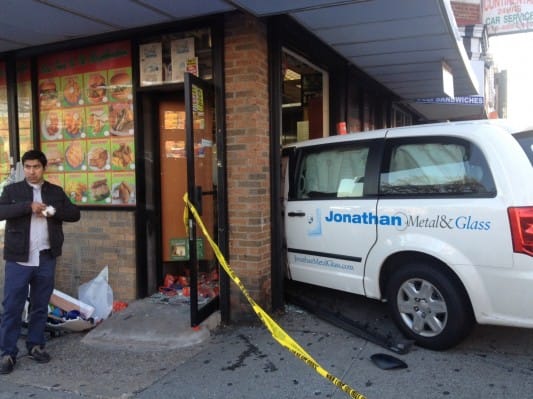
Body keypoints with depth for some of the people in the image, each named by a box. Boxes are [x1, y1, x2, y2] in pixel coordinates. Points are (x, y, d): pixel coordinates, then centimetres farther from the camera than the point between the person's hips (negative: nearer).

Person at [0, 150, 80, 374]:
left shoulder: (56, 192, 9)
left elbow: (75, 214, 3)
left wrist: (52, 211, -12)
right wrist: (29, 206, -20)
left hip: (46, 258, 2)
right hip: (18, 259, -2)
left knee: (40, 306, 12)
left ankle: (36, 345, 26)